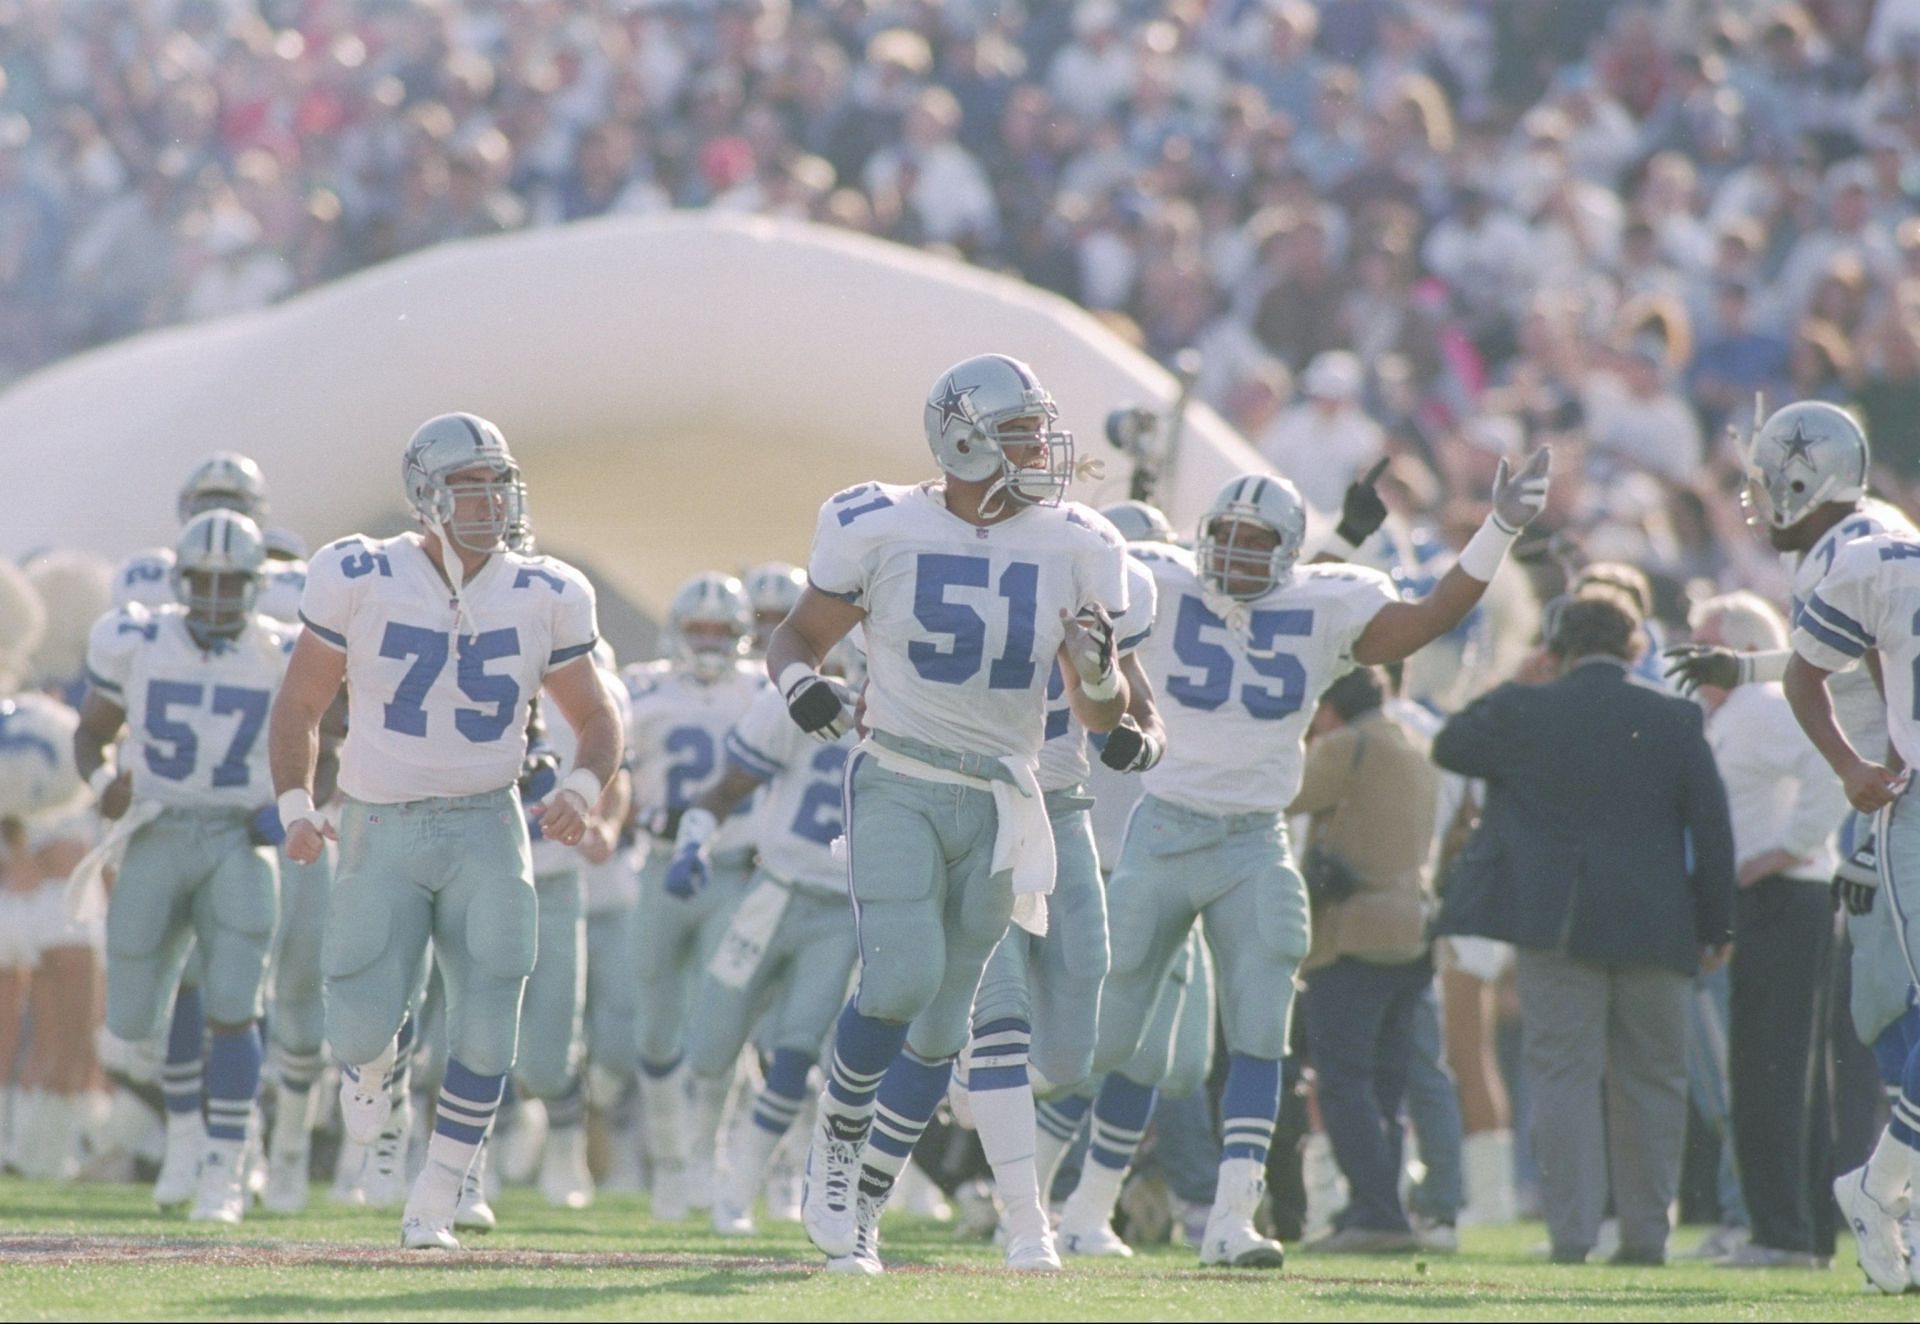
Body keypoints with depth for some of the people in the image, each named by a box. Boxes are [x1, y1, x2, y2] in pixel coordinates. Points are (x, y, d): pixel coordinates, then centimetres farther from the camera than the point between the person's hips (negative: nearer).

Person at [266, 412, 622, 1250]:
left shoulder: (542, 598, -1)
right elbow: (299, 706, 2)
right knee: (365, 1019, -9)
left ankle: (434, 1204, -1)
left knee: (487, 1013, -14)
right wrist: (295, 807, -12)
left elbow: (596, 720, 10)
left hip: (485, 827, 1)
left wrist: (581, 791, -11)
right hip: (381, 830, -1)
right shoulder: (361, 582, -7)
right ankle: (369, 1059, 33)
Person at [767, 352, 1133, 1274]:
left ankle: (860, 1210, 16)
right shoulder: (881, 529, -6)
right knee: (903, 980, -21)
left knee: (940, 1023, 4)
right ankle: (837, 1139, 7)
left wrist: (1099, 673, -16)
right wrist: (799, 682, -17)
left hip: (998, 803, 3)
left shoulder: (1074, 549, 1)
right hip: (898, 786, -3)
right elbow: (799, 635, 5)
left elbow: (1098, 712, 7)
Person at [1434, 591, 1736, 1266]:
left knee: (1564, 1075, 1)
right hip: (1654, 927, 1)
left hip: (1557, 925, -1)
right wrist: (1715, 926, 8)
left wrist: (1504, 687, 18)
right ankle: (1647, 1231, 10)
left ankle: (1571, 1231, -6)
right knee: (1651, 1080, 10)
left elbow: (1449, 747, 12)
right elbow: (1712, 826, 1)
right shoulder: (1675, 719, 0)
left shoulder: (1524, 712, -4)